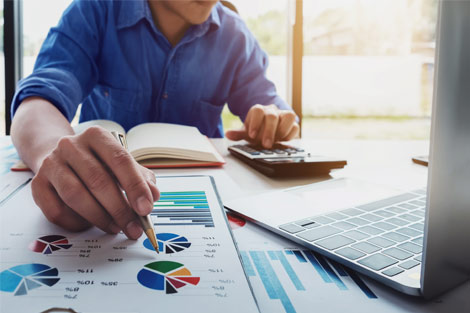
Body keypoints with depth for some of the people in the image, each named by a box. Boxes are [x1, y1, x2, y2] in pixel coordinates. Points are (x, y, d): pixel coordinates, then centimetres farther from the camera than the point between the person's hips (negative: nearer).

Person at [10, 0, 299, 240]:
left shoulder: (234, 36, 1)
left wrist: (273, 124, -18)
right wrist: (54, 150, -46)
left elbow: (268, 104, 8)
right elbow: (40, 99, -22)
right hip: (94, 192, -3)